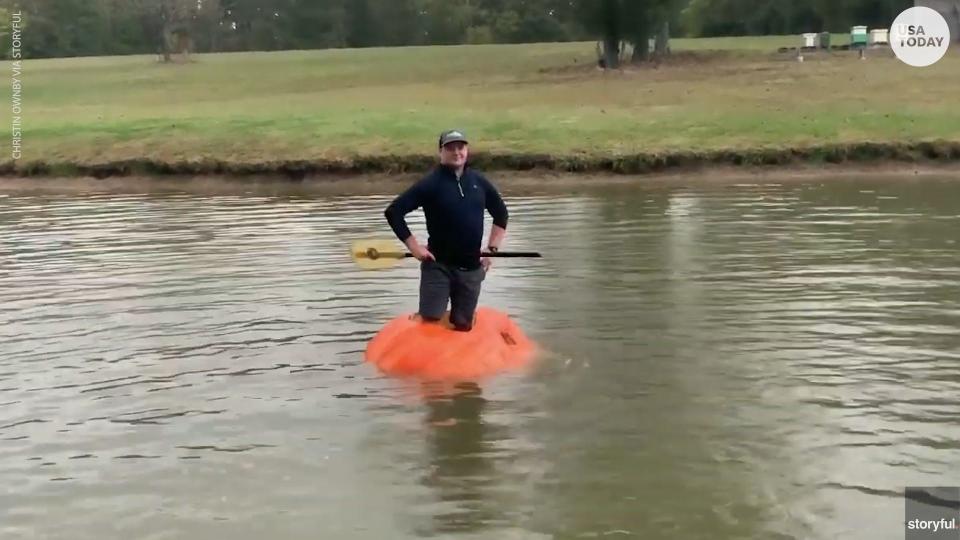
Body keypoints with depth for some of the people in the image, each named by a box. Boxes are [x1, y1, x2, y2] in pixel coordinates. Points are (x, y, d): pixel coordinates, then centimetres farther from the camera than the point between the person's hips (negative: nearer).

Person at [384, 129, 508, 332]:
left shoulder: (479, 182, 4)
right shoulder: (430, 183, -9)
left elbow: (501, 213, 18)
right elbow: (393, 212, -10)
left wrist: (492, 248, 9)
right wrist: (413, 246, -13)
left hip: (471, 268, 3)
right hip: (438, 265, -3)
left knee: (463, 326, 6)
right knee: (430, 322, -9)